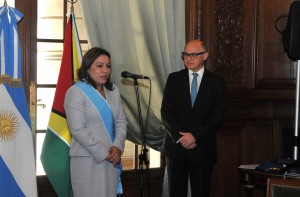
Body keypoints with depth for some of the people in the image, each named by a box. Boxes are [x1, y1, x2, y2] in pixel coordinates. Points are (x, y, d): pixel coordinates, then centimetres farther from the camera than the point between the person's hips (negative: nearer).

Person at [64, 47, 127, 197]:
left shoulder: (113, 91, 12)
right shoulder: (76, 92, -7)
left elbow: (121, 122, 9)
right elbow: (78, 130, -14)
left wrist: (117, 147, -8)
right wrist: (103, 153, -14)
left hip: (111, 159, 6)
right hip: (87, 160, -5)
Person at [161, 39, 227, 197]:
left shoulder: (217, 82, 3)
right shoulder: (174, 79, 6)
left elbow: (217, 117, -4)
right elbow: (166, 112, 0)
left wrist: (195, 136, -14)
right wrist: (180, 136, -12)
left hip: (203, 148, -1)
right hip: (176, 146, 1)